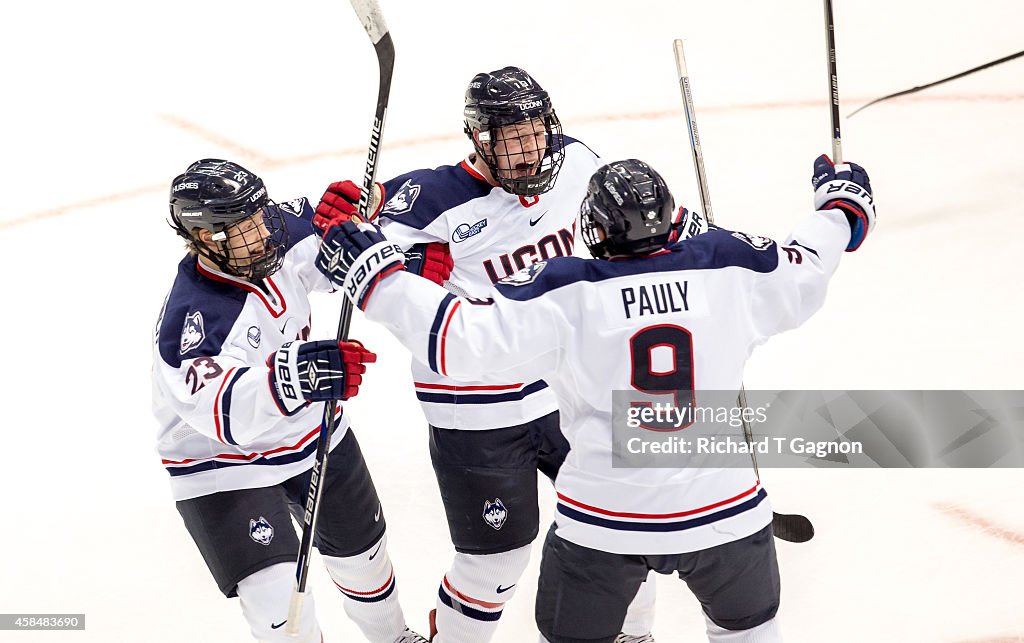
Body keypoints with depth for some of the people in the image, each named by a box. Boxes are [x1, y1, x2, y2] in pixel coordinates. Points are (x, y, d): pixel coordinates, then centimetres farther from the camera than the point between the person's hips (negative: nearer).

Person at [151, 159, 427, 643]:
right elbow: (224, 408, -52)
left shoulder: (280, 233, -15)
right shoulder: (195, 317, -36)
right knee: (280, 603, -18)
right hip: (223, 463, -7)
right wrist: (299, 375, -67)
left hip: (311, 431, 7)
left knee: (361, 548, 24)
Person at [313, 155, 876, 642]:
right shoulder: (727, 266, -5)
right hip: (725, 512, 2)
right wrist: (840, 206, 30)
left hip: (604, 522, -2)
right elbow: (804, 275, 11)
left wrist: (376, 276, -7)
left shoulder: (566, 291, -12)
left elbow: (465, 337, -16)